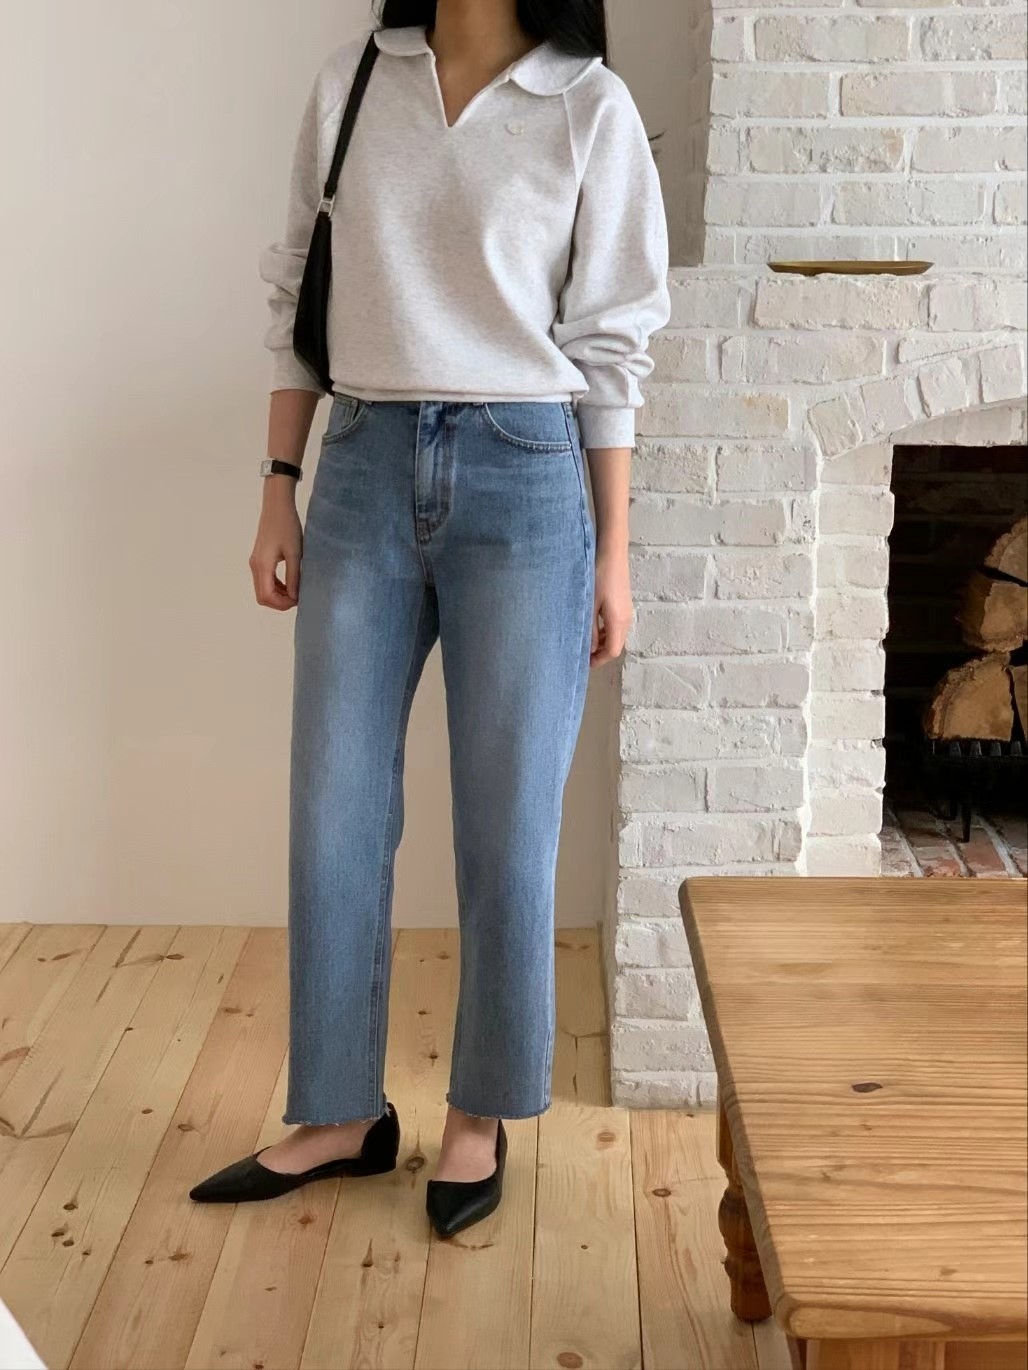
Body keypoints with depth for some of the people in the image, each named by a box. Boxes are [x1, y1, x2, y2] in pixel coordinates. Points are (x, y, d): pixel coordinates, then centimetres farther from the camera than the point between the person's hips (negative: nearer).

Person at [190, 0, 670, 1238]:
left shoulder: (591, 109, 0)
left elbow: (610, 348, 0)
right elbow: (298, 301, 10)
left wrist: (613, 554, -1)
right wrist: (279, 496, 6)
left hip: (521, 485, -3)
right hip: (364, 475, 3)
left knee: (506, 824, 5)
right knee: (332, 814, 7)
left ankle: (481, 1114, 24)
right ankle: (340, 1112, 25)